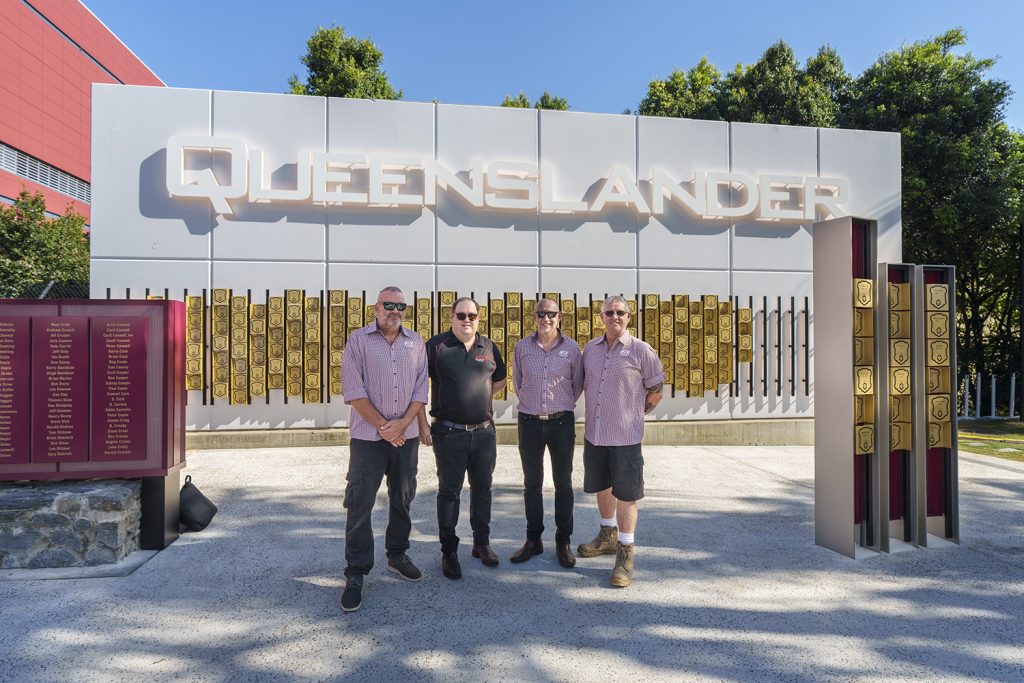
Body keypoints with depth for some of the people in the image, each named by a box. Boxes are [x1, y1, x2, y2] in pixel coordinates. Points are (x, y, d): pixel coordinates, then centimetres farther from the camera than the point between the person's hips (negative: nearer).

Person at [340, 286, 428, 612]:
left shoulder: (415, 342, 7)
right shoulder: (359, 340, -3)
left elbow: (421, 388, 4)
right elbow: (353, 390, -9)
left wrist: (402, 424, -8)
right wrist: (382, 426, -11)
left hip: (406, 435, 3)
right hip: (368, 436, -3)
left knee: (402, 499, 14)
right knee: (359, 505, -1)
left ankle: (397, 555, 33)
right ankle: (355, 573, 10)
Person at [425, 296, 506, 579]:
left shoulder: (489, 347, 7)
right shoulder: (436, 345, -5)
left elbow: (500, 379, 22)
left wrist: (480, 396, 8)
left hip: (484, 431, 4)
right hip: (449, 433, -3)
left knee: (482, 488, 14)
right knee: (449, 491, 6)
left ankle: (482, 543, 30)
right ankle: (449, 551, 19)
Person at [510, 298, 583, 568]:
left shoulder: (571, 347, -2)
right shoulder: (522, 347, 1)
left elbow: (578, 384, 8)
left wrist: (563, 406, 10)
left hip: (561, 422, -1)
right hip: (529, 422, 1)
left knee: (563, 483, 7)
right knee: (532, 483, 10)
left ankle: (563, 541, 19)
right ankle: (533, 539, 23)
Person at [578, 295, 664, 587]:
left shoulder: (641, 350, -8)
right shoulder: (590, 349, 6)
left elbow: (656, 390, 0)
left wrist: (634, 414, 6)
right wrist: (598, 411, 12)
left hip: (625, 435, -5)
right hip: (594, 432, 5)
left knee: (626, 494, 1)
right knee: (602, 486, 19)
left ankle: (625, 554, 12)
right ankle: (608, 536, 40)